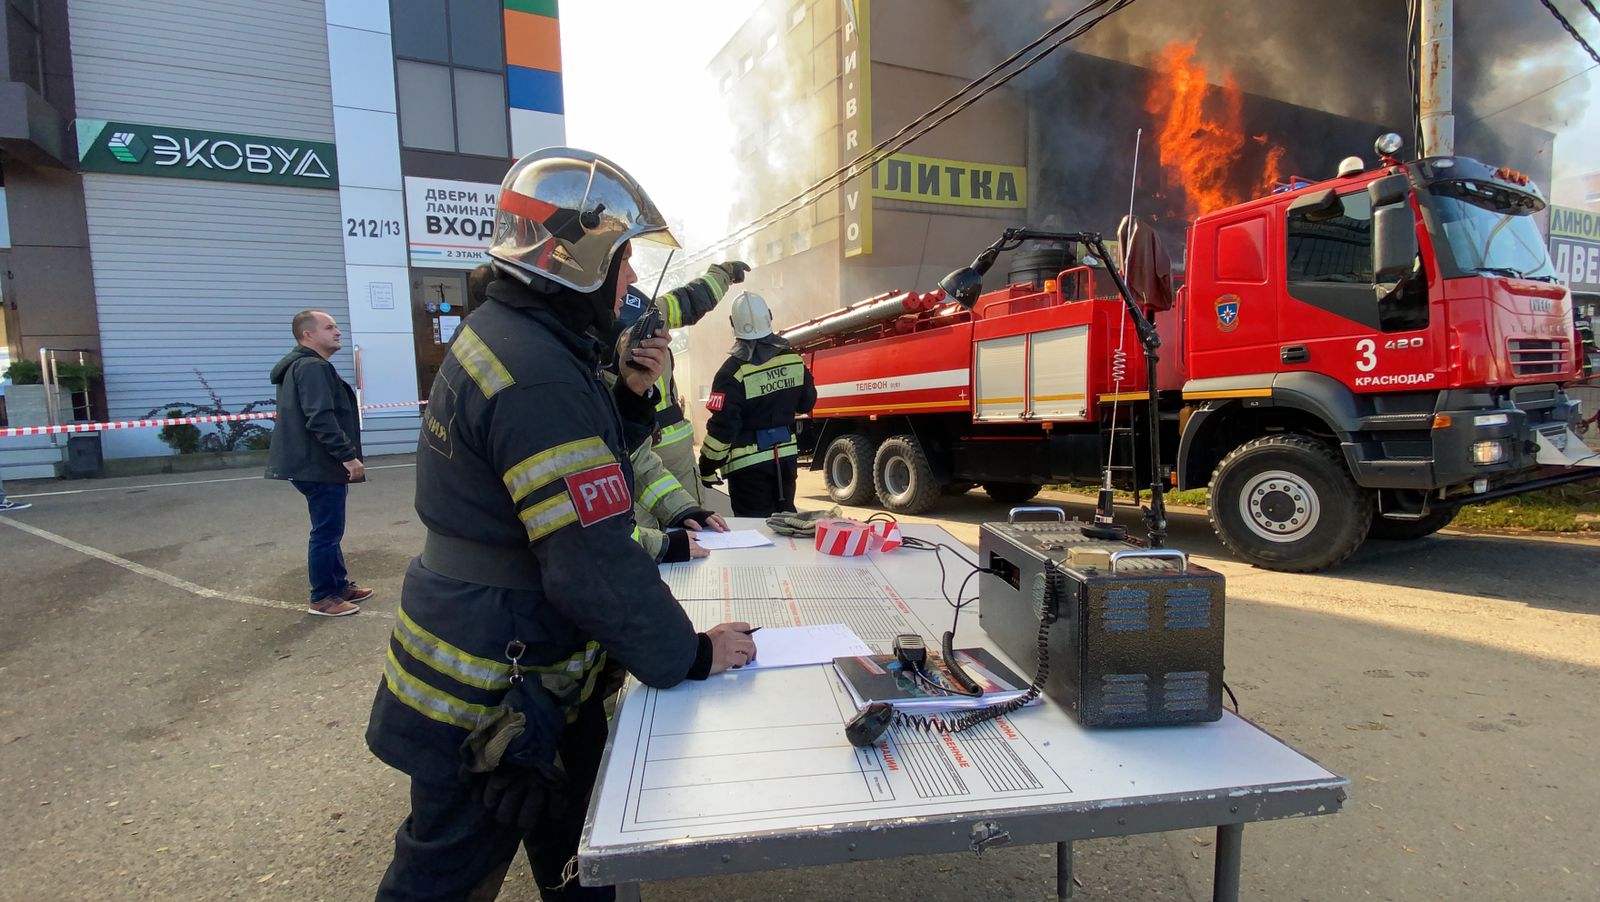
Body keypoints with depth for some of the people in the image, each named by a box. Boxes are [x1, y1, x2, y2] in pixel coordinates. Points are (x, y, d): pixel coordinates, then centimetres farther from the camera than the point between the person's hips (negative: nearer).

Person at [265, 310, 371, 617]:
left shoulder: (304, 366, 20)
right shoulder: (313, 367, -16)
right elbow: (321, 419, -26)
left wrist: (343, 456, 27)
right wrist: (348, 455, -24)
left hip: (318, 464, 11)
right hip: (321, 466, -11)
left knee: (329, 530, 18)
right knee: (327, 532, -3)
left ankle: (340, 585, 28)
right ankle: (323, 597, 6)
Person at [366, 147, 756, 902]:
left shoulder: (502, 334, 5)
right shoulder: (537, 376, -28)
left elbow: (574, 466, 14)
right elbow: (595, 565, -30)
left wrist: (630, 397, -2)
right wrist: (693, 656, -16)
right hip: (484, 708, -9)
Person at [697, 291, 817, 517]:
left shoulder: (734, 371, -18)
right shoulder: (793, 359, -3)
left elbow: (722, 426, -17)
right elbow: (807, 403, 11)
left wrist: (706, 468, -7)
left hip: (748, 462, -5)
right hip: (785, 454, 5)